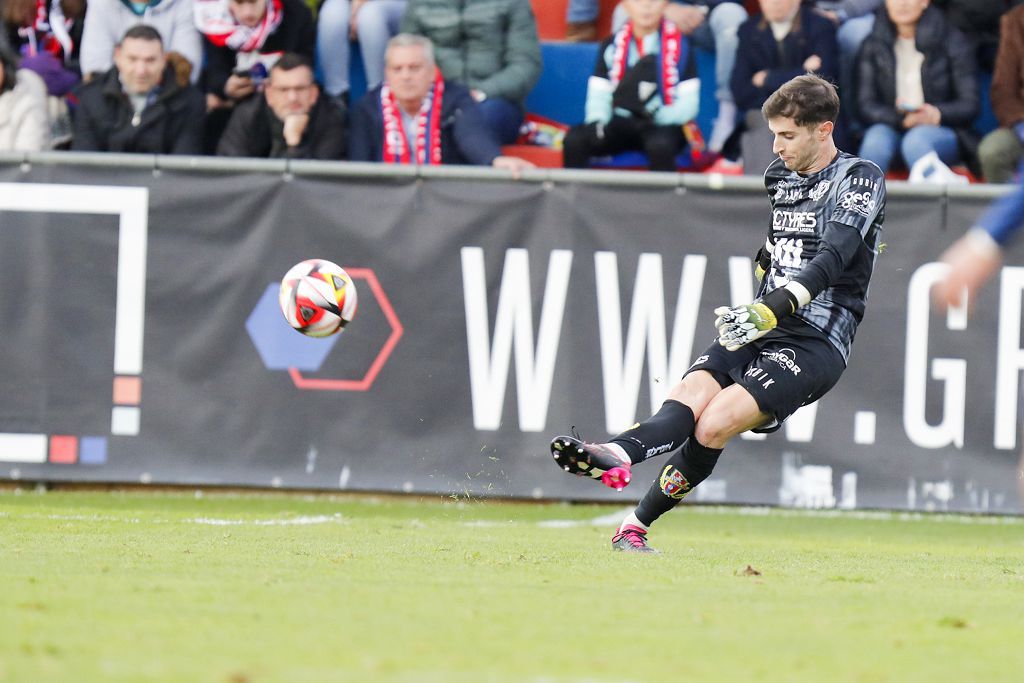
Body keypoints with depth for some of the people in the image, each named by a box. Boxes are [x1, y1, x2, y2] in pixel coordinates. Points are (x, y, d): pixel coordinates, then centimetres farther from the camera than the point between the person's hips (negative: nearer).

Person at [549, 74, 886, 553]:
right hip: (763, 330, 6)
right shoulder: (779, 176, 18)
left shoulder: (859, 179, -6)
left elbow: (832, 258, -21)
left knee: (713, 426, -25)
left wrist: (771, 311, -32)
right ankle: (616, 456, -49)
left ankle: (637, 523, -26)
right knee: (688, 398, -24)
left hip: (817, 342, -6)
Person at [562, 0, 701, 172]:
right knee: (574, 139, -24)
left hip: (664, 126, -3)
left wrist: (658, 115, -24)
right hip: (621, 124, 3)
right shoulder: (612, 45, 6)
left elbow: (689, 105, -4)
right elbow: (598, 96, 6)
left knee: (660, 144, -39)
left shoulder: (679, 45, -2)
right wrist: (596, 122, -16)